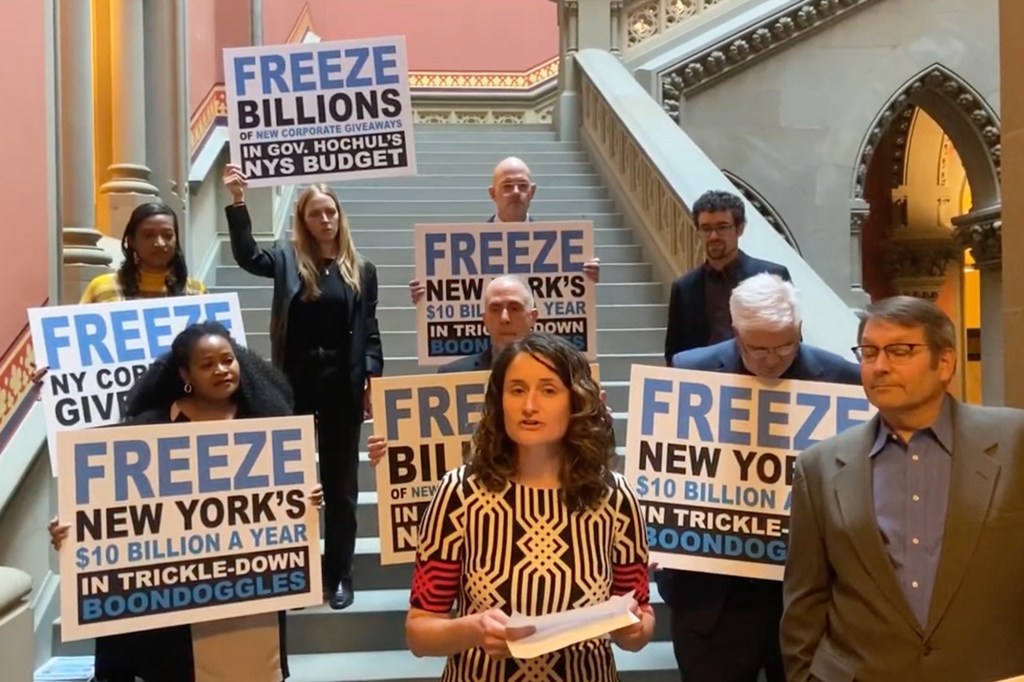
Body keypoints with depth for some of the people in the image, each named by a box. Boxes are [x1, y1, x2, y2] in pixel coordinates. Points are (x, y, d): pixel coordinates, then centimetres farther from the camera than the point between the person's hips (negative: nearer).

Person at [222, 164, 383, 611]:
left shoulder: (361, 269, 4)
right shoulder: (287, 259, 4)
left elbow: (370, 330, 3)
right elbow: (247, 255, -14)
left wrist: (372, 381, -3)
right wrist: (238, 201, -22)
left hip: (343, 383, 0)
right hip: (296, 383, 0)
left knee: (341, 480, 8)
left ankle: (339, 574, 20)